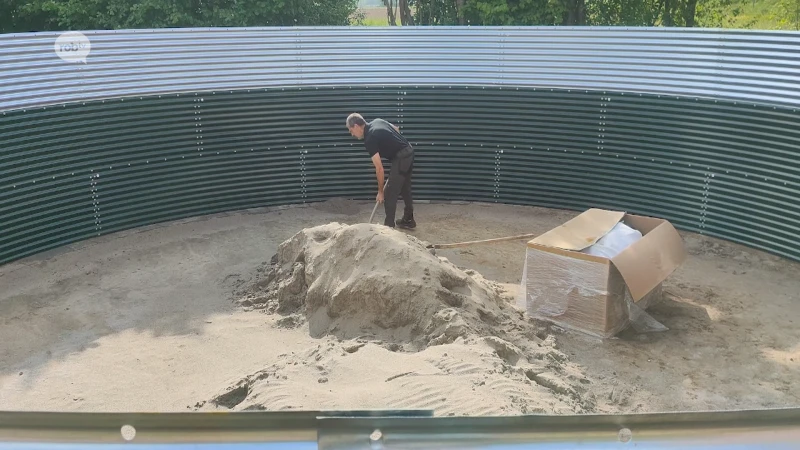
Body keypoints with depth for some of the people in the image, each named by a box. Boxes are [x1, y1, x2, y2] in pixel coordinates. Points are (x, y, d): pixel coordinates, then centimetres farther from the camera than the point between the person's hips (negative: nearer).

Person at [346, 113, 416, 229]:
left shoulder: (370, 139, -17)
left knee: (390, 193, -3)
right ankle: (408, 220, 28)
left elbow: (379, 169, -15)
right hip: (409, 152, 10)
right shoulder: (377, 122, 6)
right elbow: (397, 129, 22)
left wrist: (380, 191, -6)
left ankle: (389, 225, 2)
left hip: (401, 158, -9)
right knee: (405, 189, 19)